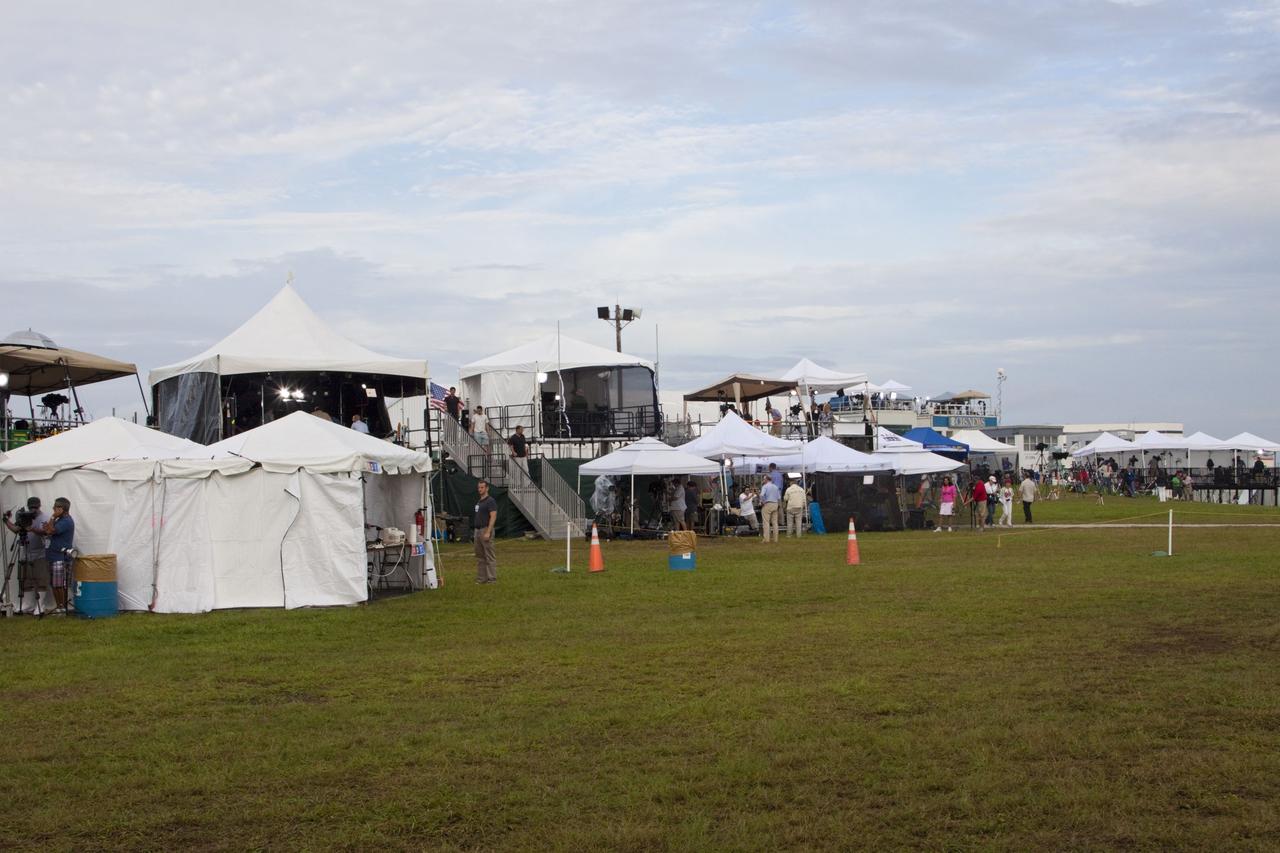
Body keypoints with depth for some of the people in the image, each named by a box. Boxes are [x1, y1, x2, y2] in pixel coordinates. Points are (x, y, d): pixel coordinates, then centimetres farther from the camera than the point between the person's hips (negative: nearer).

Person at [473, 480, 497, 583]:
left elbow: (493, 517, -18)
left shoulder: (490, 501, -11)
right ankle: (481, 578, 14)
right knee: (480, 556, 10)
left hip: (486, 530, -10)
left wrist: (488, 532, -24)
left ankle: (492, 579, -4)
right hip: (477, 531, 10)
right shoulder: (478, 502, 17)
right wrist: (475, 532, 18)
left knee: (490, 556, -6)